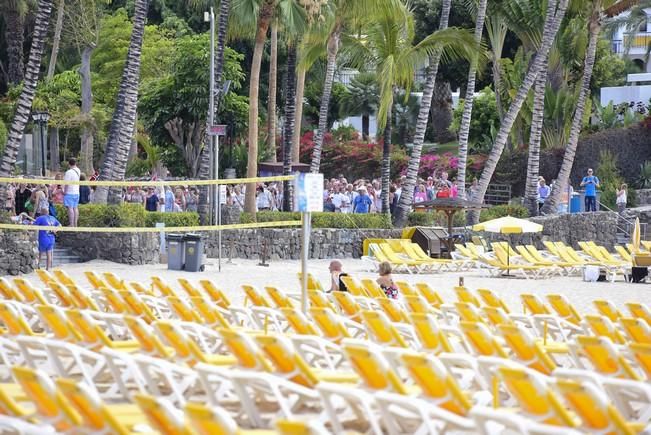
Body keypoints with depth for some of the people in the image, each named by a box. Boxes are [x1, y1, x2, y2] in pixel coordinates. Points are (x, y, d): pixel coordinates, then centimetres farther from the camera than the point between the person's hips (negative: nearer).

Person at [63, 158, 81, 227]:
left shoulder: (69, 172, -17)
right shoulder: (78, 171, 5)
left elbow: (67, 183, -20)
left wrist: (65, 191, -10)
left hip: (69, 193, -8)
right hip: (76, 192, 8)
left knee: (70, 208, -8)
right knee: (75, 208, 12)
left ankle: (71, 225, -12)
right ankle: (75, 224, 14)